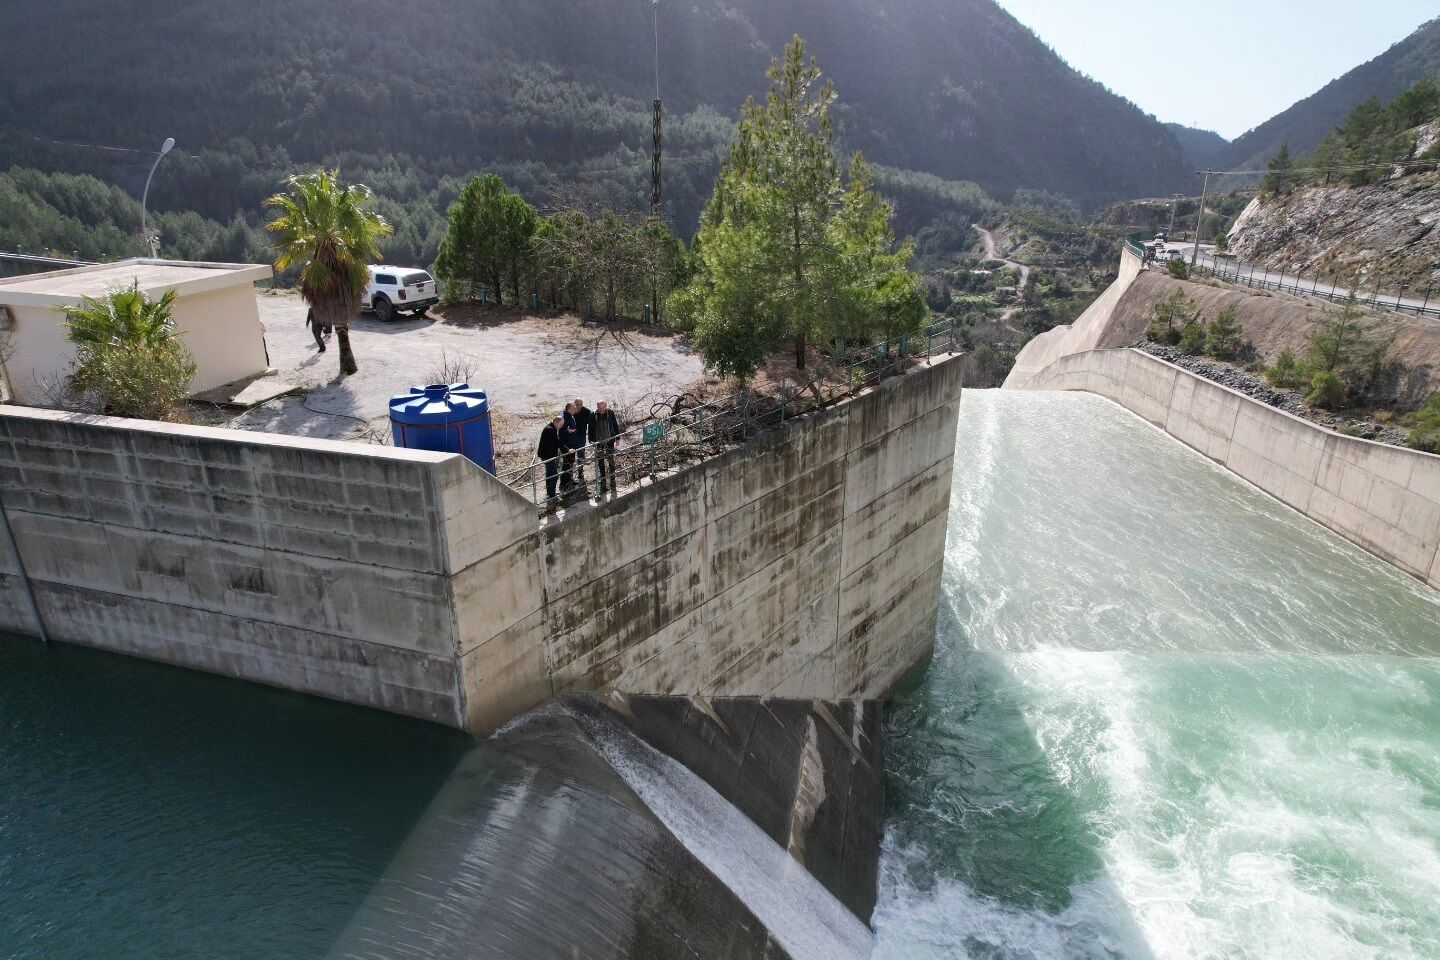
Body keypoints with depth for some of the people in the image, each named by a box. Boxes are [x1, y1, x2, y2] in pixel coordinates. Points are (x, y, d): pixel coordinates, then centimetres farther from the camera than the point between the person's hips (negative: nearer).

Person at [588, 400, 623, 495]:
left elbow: (615, 426, 2)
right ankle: (602, 480, 19)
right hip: (598, 442, 1)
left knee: (611, 460, 4)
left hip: (609, 441, -1)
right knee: (600, 461, 8)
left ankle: (612, 480, 14)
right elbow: (591, 429, 3)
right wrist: (591, 440, -1)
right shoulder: (593, 416, -6)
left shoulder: (610, 413, -7)